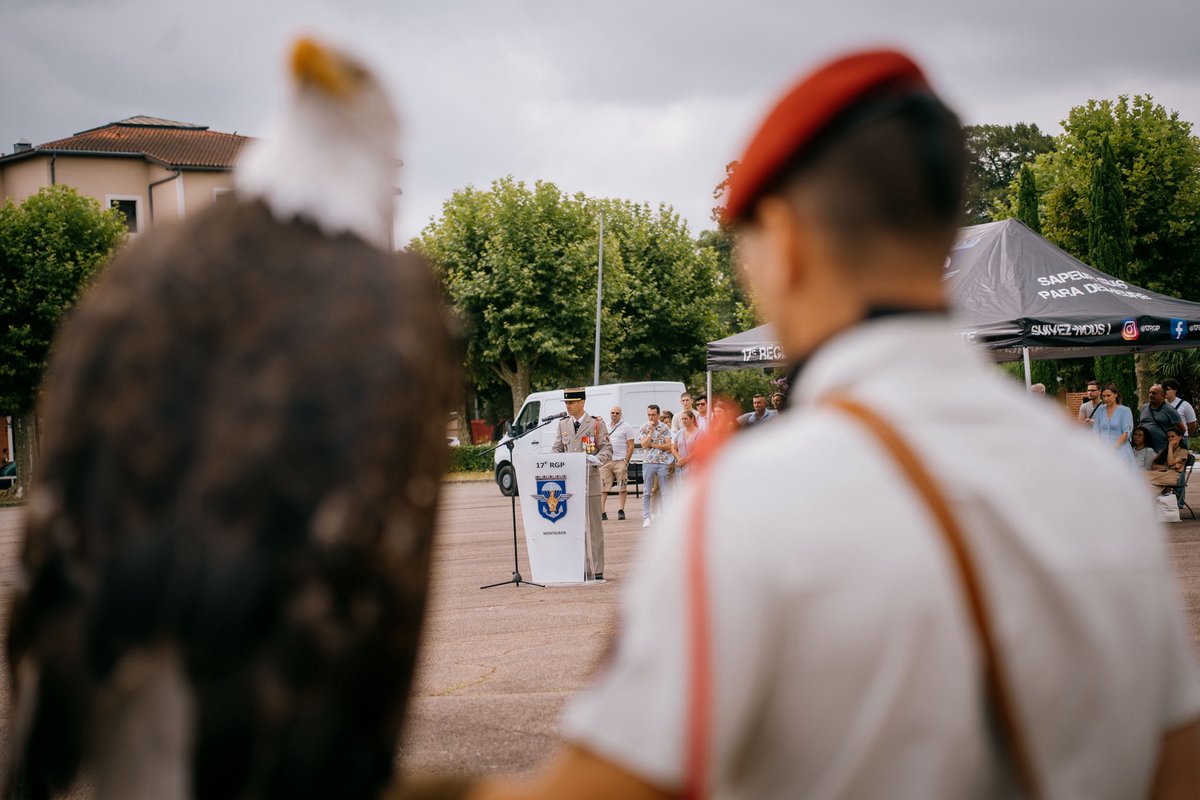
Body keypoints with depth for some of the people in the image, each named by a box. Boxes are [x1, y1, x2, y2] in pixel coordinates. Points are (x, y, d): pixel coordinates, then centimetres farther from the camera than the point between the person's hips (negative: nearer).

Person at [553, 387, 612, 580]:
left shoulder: (596, 424, 0)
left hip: (590, 480, -4)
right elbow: (557, 449, 15)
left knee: (593, 527, -1)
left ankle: (596, 571, 3)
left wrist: (596, 459, -22)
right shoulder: (563, 424, 12)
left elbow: (607, 450, -2)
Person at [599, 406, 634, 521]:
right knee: (603, 487, -2)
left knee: (622, 488, -1)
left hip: (620, 461, -4)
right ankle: (601, 512, -3)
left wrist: (626, 461, -9)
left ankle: (621, 511, 4)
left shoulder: (626, 426, 2)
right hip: (605, 460, 4)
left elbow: (631, 446, -2)